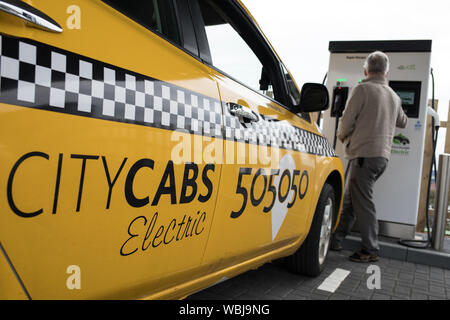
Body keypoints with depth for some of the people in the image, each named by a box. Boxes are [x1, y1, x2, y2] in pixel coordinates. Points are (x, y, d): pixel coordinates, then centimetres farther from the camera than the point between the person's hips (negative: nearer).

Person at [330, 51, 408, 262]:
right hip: (383, 155, 8)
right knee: (349, 198, 14)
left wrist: (343, 138, 13)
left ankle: (370, 250, 3)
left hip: (364, 154, -8)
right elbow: (402, 122, 33)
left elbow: (347, 121, -8)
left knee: (362, 202, -2)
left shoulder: (362, 89, -6)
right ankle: (336, 240, 20)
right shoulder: (394, 96, 17)